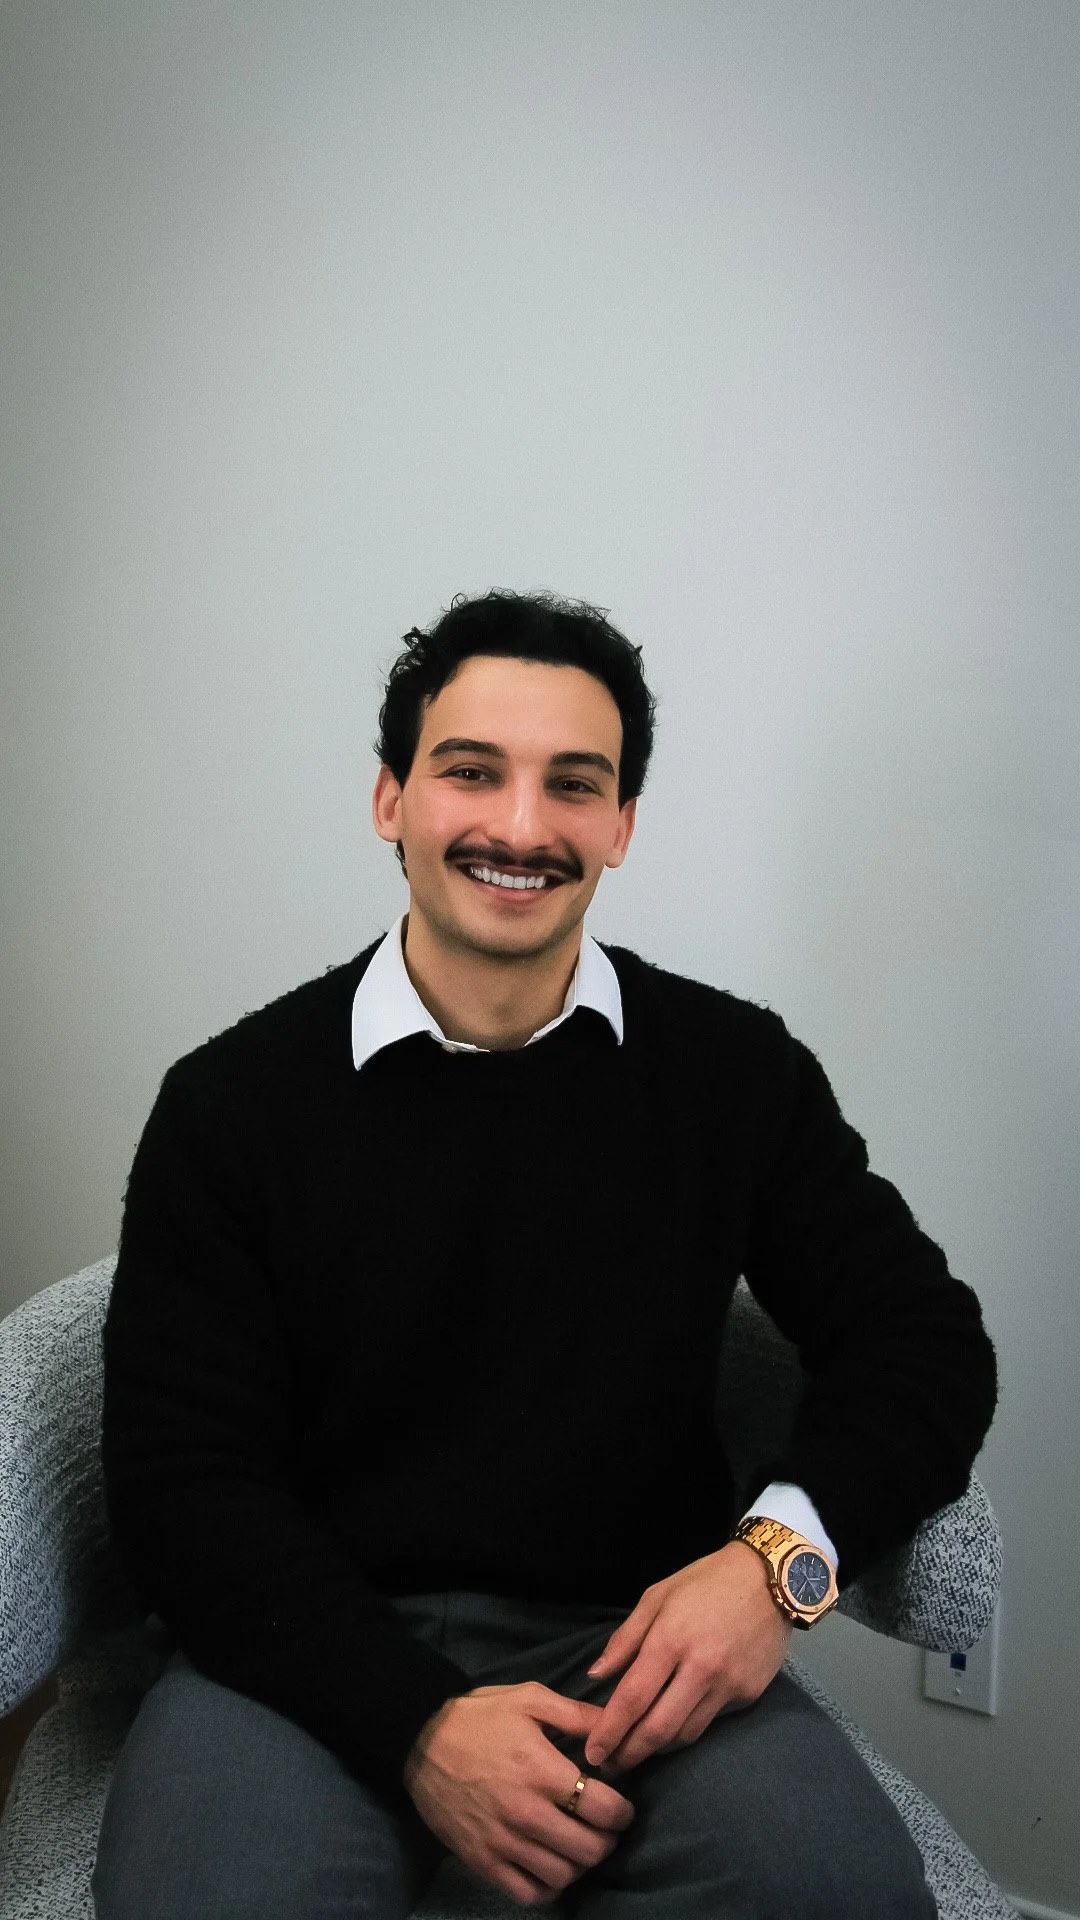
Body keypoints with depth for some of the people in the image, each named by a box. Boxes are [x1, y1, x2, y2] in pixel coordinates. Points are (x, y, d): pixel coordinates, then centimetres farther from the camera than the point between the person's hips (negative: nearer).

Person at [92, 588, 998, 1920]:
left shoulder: (737, 1071, 2)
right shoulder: (234, 1099, -2)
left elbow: (923, 1338, 6)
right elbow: (181, 1481, -4)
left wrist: (785, 1550, -14)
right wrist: (416, 1724, -17)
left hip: (632, 1639, 2)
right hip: (314, 1647, -1)